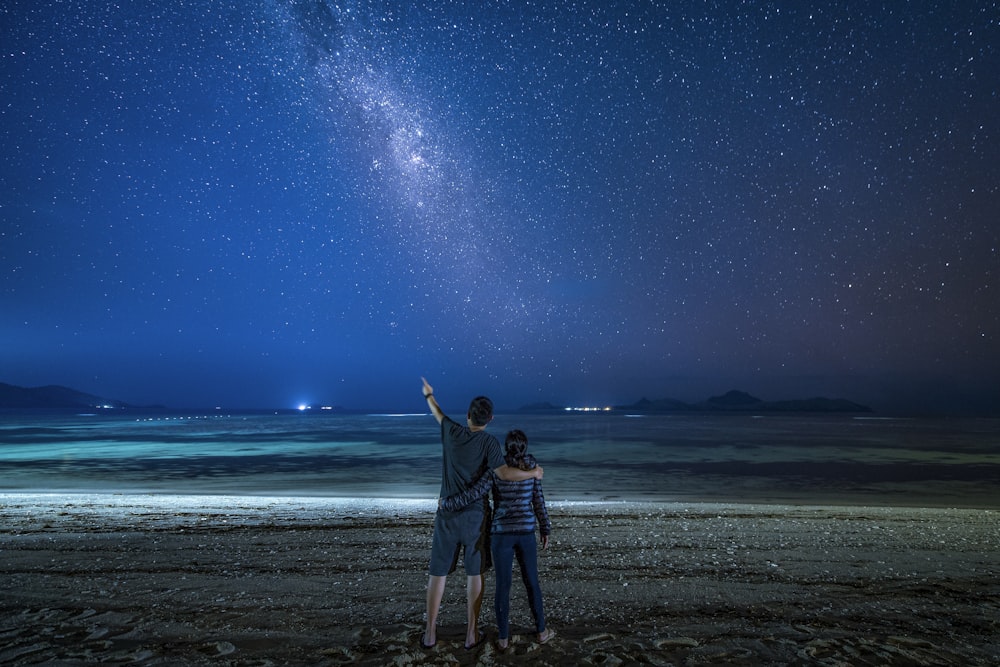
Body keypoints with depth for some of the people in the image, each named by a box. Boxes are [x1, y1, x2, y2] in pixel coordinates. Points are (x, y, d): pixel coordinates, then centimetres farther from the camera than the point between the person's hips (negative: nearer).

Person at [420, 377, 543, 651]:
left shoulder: (451, 431, -3)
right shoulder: (488, 441, -13)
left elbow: (438, 414, 18)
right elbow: (504, 473, -25)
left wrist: (428, 394, 37)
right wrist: (533, 473, -9)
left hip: (447, 515, 2)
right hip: (476, 516, -2)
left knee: (438, 572, 12)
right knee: (475, 574, 11)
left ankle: (430, 633, 21)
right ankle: (471, 633, 17)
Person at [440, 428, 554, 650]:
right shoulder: (532, 467, -3)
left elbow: (473, 495, -15)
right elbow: (539, 501, 0)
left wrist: (446, 503, -1)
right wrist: (545, 530, 9)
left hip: (502, 532, -1)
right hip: (526, 532, 2)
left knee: (503, 584, 10)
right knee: (531, 582, 17)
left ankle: (503, 637, 20)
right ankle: (541, 631, 28)